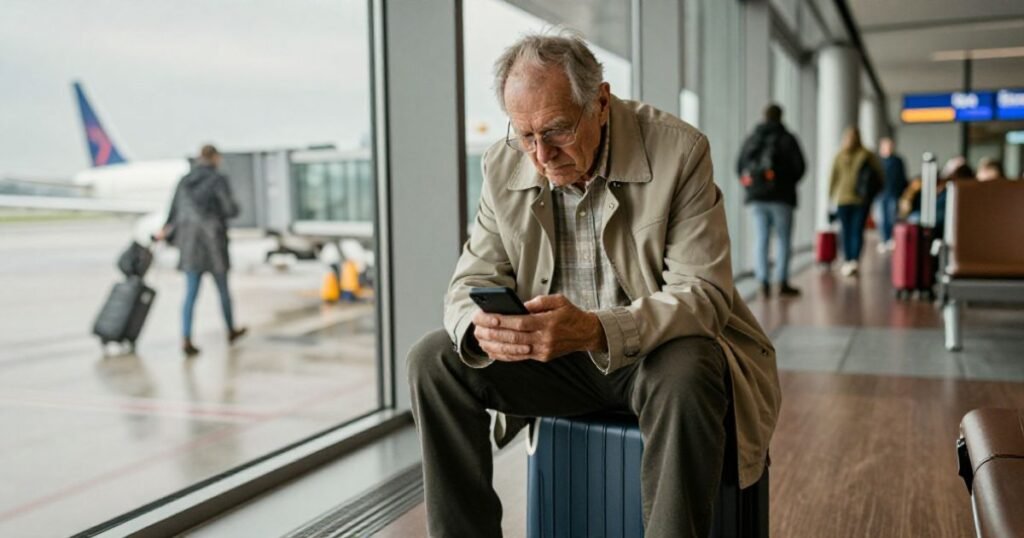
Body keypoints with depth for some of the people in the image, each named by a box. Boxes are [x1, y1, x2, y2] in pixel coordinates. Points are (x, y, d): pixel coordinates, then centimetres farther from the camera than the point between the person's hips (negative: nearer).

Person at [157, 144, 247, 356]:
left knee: (191, 293, 2)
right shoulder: (219, 180, -8)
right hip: (213, 242, -4)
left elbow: (175, 211, 9)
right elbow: (230, 210, -12)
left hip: (189, 243, 4)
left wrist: (167, 232, 25)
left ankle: (186, 340, -9)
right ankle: (231, 331, 30)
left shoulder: (184, 181, 7)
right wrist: (235, 207, 12)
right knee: (223, 288, 14)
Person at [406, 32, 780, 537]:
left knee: (685, 375, -37)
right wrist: (483, 327, -29)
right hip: (554, 348, 4)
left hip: (664, 347, -4)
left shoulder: (679, 150, -18)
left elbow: (702, 292, -21)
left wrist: (595, 329, -39)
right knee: (434, 359, -12)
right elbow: (473, 280, -3)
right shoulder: (503, 165, -5)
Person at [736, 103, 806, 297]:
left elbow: (740, 166, 9)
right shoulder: (787, 138, -2)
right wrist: (789, 183, 10)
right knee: (784, 239, 3)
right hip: (781, 196, -3)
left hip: (756, 196, 3)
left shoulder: (752, 139, 9)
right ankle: (782, 282, 2)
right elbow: (799, 166, -7)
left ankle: (763, 282, -1)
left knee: (761, 239, 5)